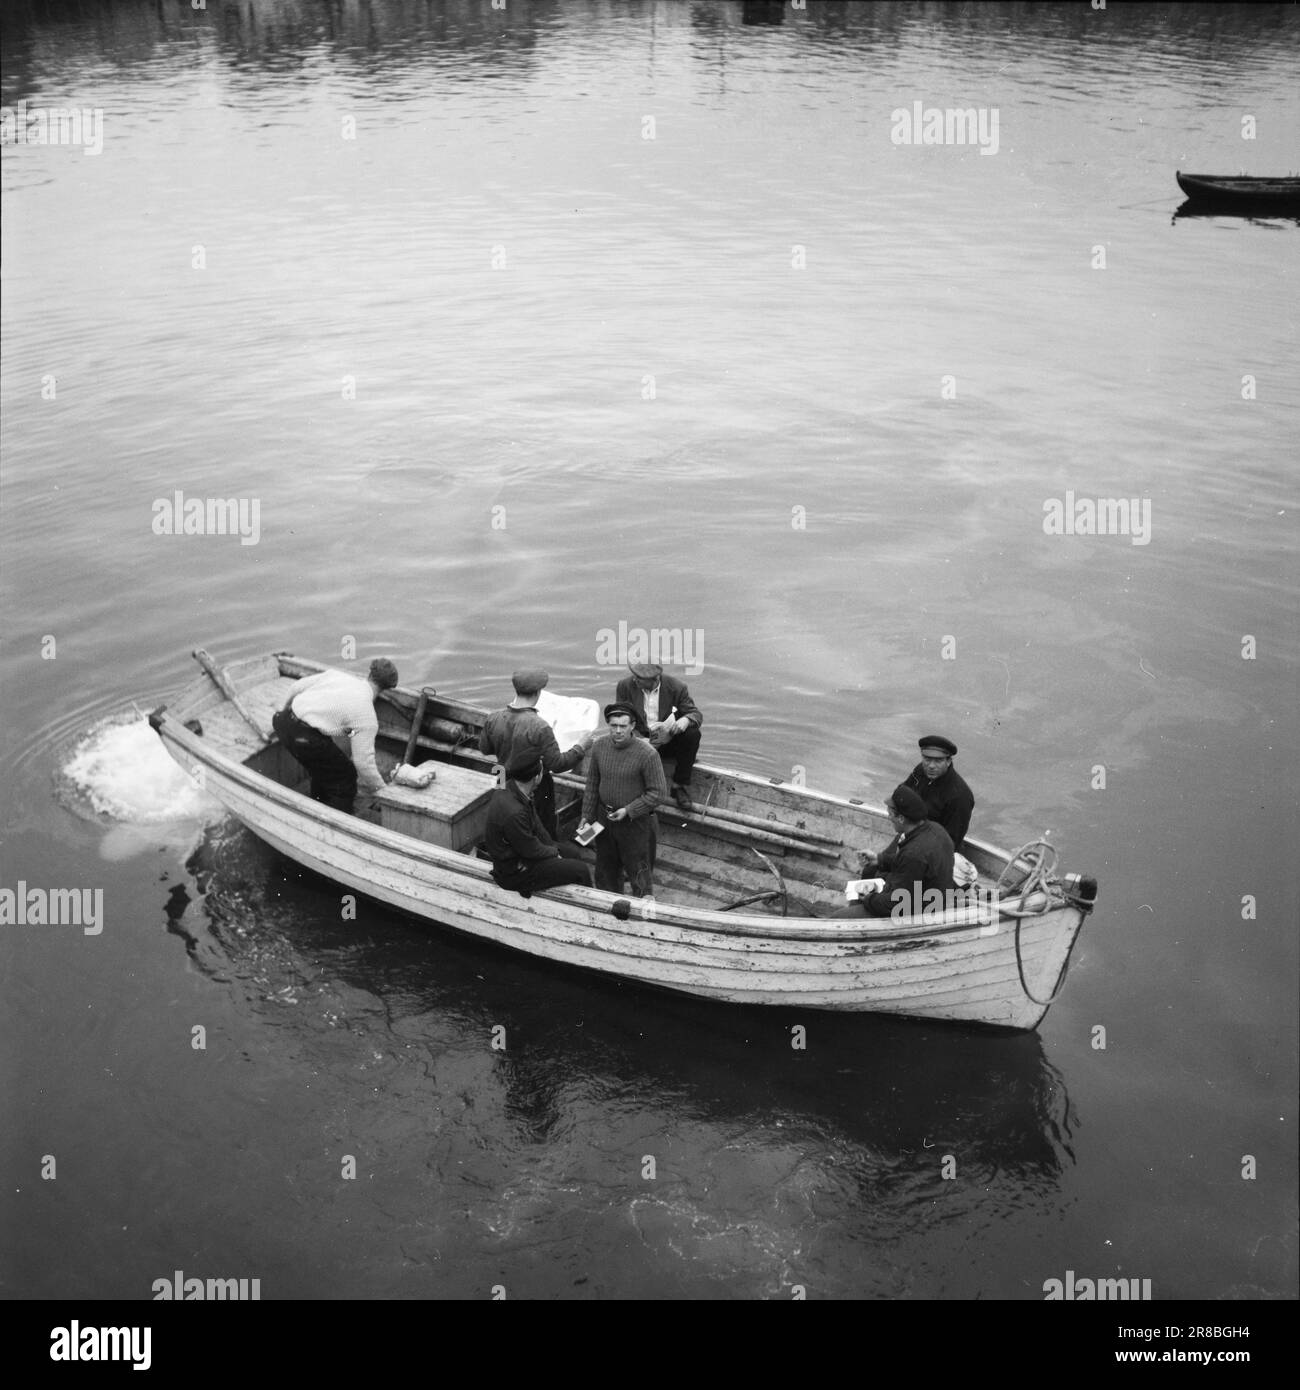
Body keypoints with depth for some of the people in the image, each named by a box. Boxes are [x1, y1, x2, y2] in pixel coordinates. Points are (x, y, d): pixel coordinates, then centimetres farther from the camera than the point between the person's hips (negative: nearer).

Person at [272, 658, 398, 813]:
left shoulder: (337, 674, 13)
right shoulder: (367, 717, -3)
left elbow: (296, 687, 18)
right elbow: (363, 762, -3)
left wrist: (284, 708, 38)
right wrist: (382, 792, 10)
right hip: (303, 735, -8)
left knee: (324, 767, 32)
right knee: (345, 778, 11)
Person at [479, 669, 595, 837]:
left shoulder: (493, 719, -13)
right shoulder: (540, 727, -29)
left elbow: (484, 748, 4)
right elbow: (557, 764, -22)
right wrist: (580, 747, -10)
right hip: (537, 790, -5)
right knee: (546, 835, 15)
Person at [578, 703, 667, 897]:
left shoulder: (647, 754, -20)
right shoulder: (600, 747, -4)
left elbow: (658, 792, -15)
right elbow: (592, 784, 6)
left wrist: (628, 811, -18)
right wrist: (586, 817, 6)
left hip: (635, 822, -5)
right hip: (604, 818, 5)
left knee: (637, 872, 4)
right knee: (605, 870, 19)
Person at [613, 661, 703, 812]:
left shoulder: (675, 687, -9)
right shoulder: (625, 686, -7)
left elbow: (696, 714, -9)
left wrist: (683, 722, -35)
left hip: (667, 741, 0)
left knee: (692, 734, -27)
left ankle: (679, 786, -14)